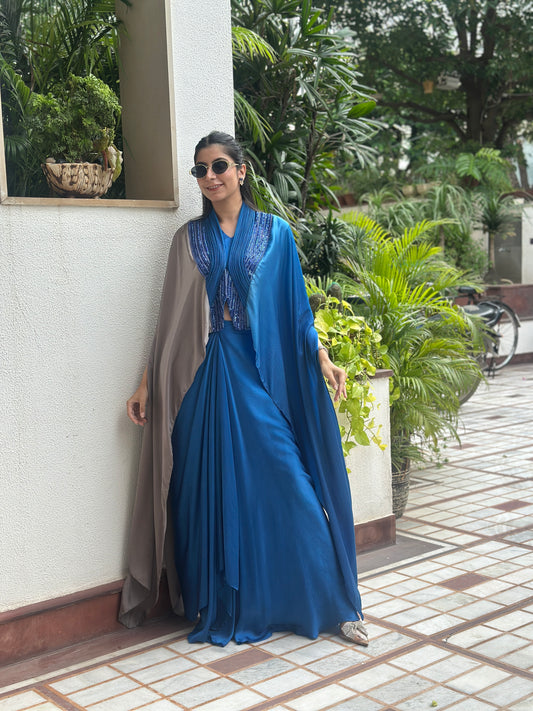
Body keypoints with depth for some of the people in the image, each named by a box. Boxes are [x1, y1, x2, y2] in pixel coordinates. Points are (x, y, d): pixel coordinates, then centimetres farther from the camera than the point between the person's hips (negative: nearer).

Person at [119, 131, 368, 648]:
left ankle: (330, 604, 10)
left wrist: (321, 357, -7)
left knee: (284, 483, -4)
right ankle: (219, 609, 18)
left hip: (258, 372, -1)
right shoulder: (189, 239, 11)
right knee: (212, 490, 3)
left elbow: (295, 306, 7)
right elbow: (171, 319, 10)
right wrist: (148, 384, 7)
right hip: (203, 375, 2)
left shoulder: (274, 232, 7)